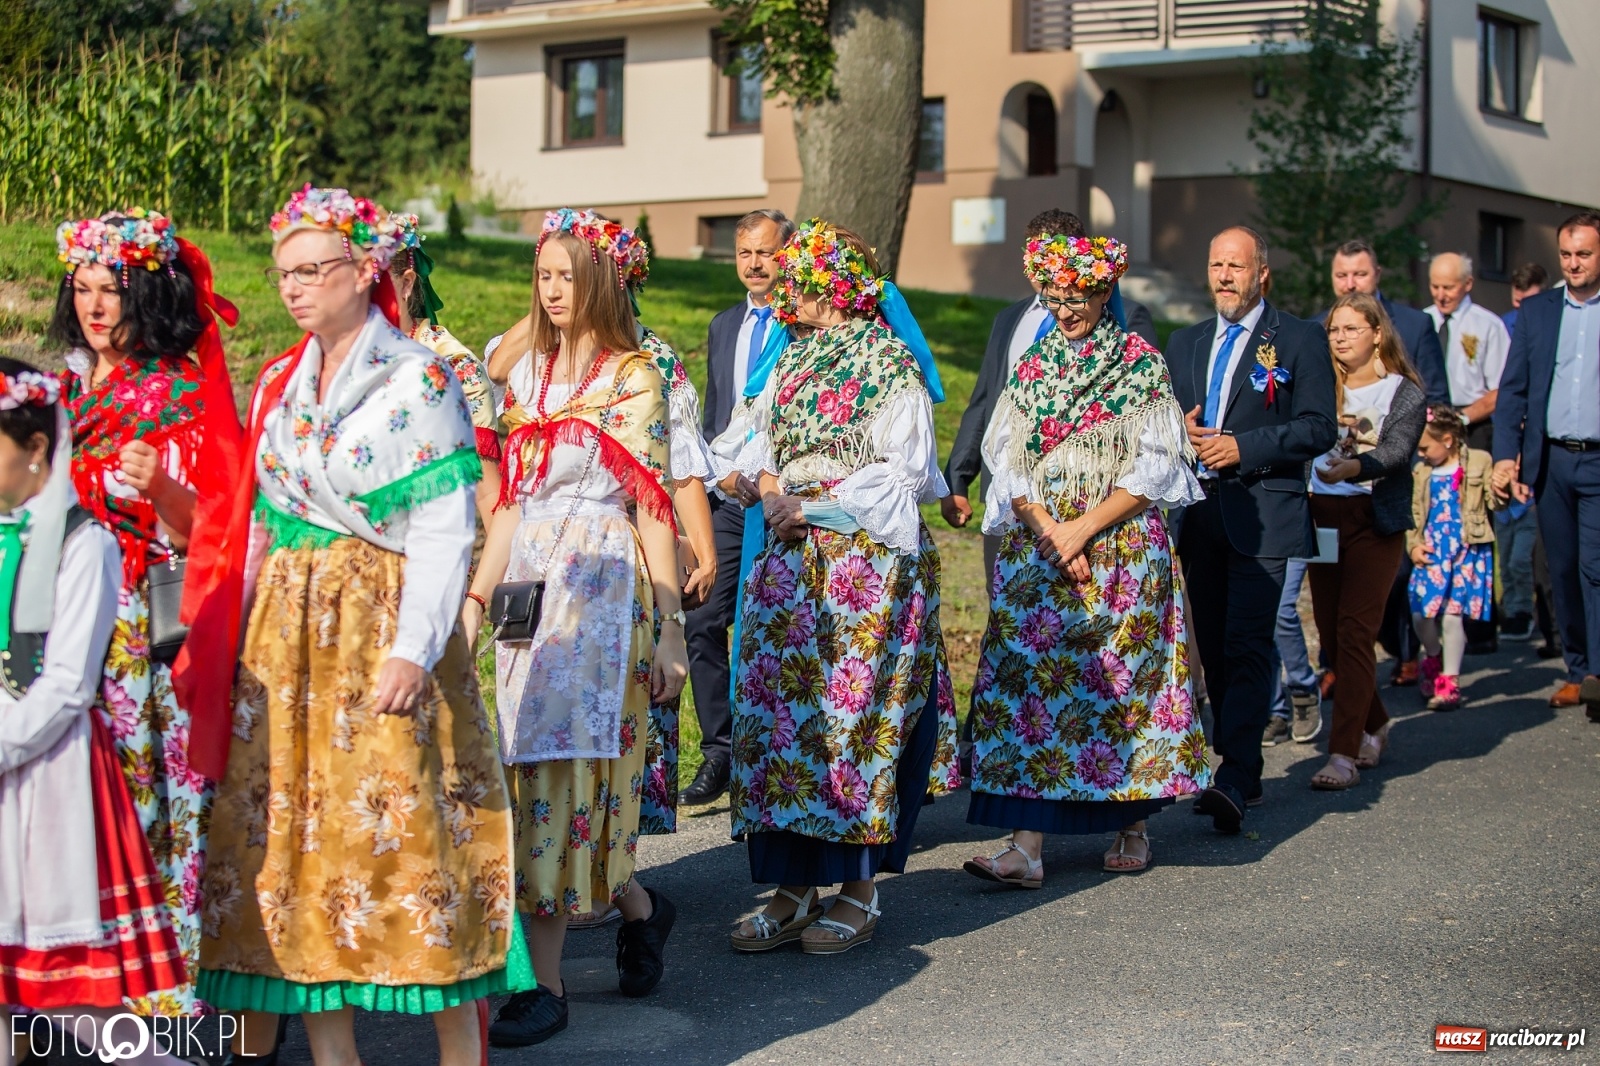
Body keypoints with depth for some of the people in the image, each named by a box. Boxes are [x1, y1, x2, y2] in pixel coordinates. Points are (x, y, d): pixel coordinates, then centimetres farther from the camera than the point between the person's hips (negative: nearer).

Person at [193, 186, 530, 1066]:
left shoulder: (419, 380, -6)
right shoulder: (280, 383, 12)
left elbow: (444, 531, -11)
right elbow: (260, 521, 16)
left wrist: (414, 650, -19)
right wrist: (244, 636, 10)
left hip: (383, 621, -6)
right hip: (286, 630, 6)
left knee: (408, 823, -6)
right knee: (293, 825, 4)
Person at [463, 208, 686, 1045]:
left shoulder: (633, 379, -3)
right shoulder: (527, 374, 14)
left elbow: (654, 508, -6)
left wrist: (670, 629, -9)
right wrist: (476, 596, 11)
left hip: (602, 589, -6)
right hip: (530, 587, 6)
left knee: (558, 772, -9)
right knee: (536, 771, 5)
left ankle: (545, 982, -4)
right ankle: (638, 906, 27)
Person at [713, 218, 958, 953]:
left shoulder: (892, 366, -6)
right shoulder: (795, 361, 15)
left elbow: (901, 474, -11)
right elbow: (757, 433, 14)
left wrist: (812, 506, -13)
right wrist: (770, 490, -6)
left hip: (868, 562, -6)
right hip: (792, 561, 7)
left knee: (854, 713, -4)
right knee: (781, 707, 2)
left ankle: (858, 892, 6)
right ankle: (793, 892, 8)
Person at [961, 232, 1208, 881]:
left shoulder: (1141, 363, 1)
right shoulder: (1032, 365, 11)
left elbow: (1153, 467, -5)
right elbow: (1008, 461, 5)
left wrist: (1085, 528, -13)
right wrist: (1049, 530, -10)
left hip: (1123, 546, -2)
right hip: (1036, 549, 3)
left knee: (1119, 676, 0)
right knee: (1034, 679, -5)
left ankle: (1132, 826, 16)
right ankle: (1026, 845, -9)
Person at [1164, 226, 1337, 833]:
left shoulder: (1299, 340, 1)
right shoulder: (1184, 344, 18)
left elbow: (1319, 429, -5)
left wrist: (1242, 447, -15)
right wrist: (1183, 436, -3)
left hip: (1264, 514, -6)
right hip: (1199, 513, 6)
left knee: (1247, 645, -15)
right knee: (1213, 647, 8)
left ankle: (1234, 779, -21)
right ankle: (1242, 773, 17)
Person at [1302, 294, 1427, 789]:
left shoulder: (1403, 392, 1)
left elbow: (1397, 451, -15)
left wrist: (1352, 467, -34)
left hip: (1375, 519, -4)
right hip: (1322, 516, 4)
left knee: (1354, 632, -12)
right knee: (1330, 632, 7)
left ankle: (1344, 752, -13)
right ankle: (1374, 727, 29)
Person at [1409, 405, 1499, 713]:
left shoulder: (1479, 463, 1)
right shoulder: (1422, 472, 13)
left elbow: (1493, 502, 0)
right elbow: (1414, 513, 17)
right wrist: (1413, 545, 3)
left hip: (1467, 550, -4)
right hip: (1432, 551, 4)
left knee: (1452, 615, -10)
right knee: (1421, 613, -3)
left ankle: (1450, 681, 0)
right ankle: (1433, 659, 28)